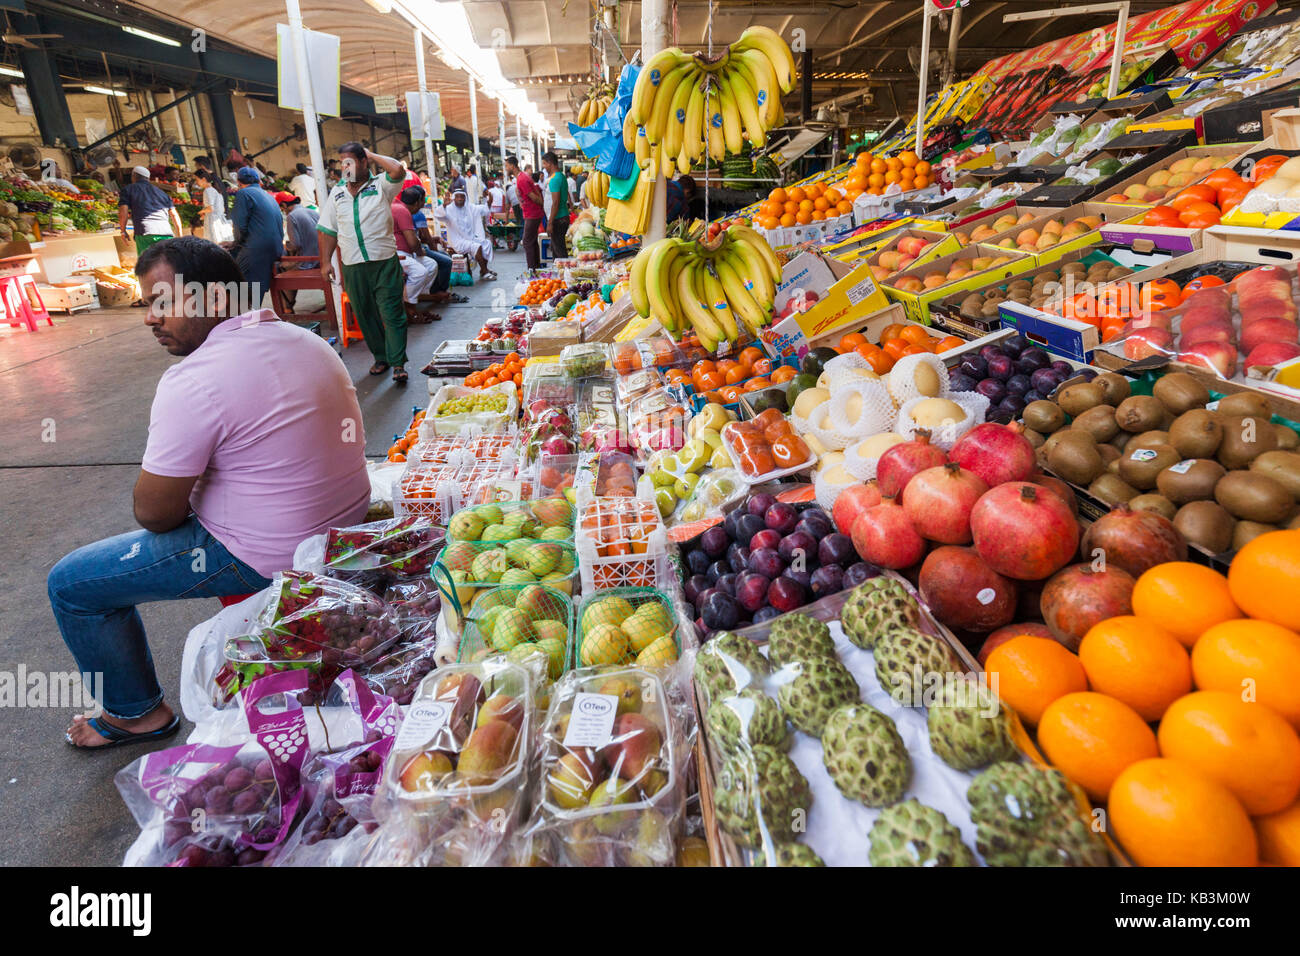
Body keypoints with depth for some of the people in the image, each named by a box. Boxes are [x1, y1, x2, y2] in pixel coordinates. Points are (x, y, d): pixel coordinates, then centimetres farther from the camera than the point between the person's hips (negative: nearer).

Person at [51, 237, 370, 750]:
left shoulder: (193, 381, -23)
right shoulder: (306, 340, 3)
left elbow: (154, 514, -16)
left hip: (269, 558, -8)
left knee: (70, 585, 8)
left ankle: (136, 713, 27)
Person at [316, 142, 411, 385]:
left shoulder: (381, 186, 2)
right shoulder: (337, 193, 13)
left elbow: (398, 170, -20)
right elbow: (328, 231, 15)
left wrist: (372, 155, -4)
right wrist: (326, 261, 8)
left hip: (384, 262, -4)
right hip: (353, 267, 5)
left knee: (392, 314, -7)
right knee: (365, 315, 9)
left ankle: (398, 363, -3)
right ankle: (381, 357, 22)